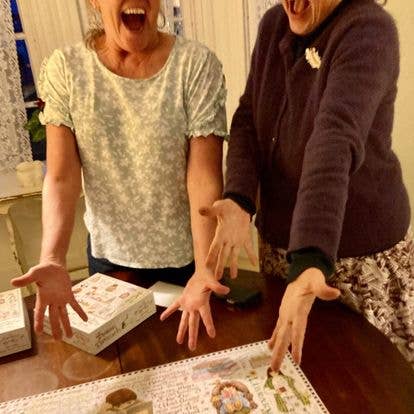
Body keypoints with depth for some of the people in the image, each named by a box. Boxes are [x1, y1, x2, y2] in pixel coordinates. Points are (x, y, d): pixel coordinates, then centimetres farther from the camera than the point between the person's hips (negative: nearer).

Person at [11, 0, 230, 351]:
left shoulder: (197, 65, -15)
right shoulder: (65, 69, -9)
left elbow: (205, 175, -19)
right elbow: (61, 177, -12)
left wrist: (204, 269, -29)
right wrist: (53, 260, -26)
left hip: (185, 256, -1)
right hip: (108, 254, 2)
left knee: (186, 349, 21)